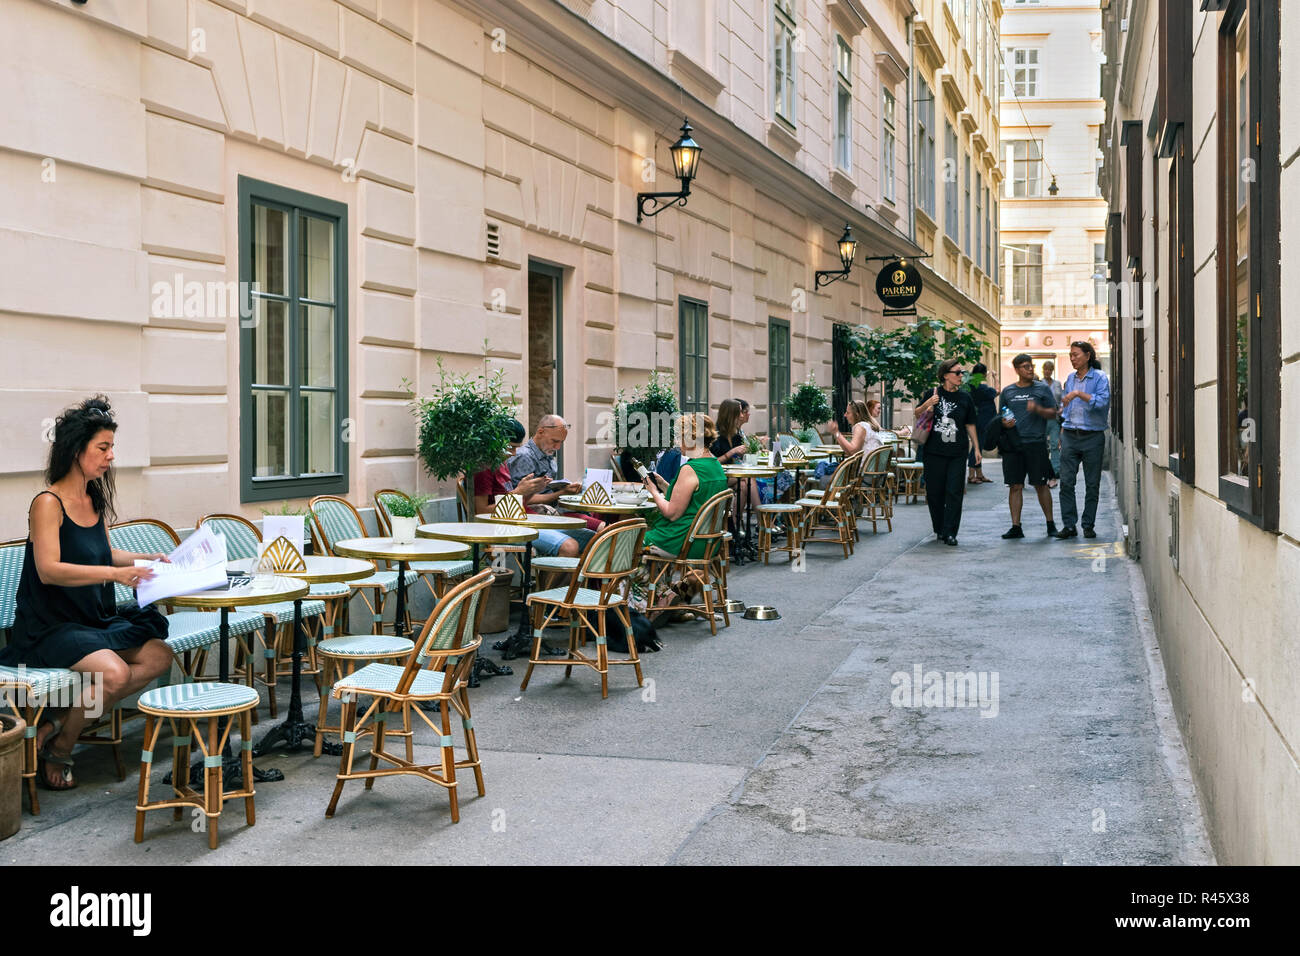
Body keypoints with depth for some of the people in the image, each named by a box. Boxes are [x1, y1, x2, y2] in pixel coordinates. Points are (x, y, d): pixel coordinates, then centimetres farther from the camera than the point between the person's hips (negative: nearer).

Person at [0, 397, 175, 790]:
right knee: (114, 672, -29)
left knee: (159, 655, -12)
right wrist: (114, 573, -34)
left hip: (96, 620, 8)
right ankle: (58, 749, -3)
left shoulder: (95, 500, 10)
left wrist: (148, 559, 7)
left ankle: (62, 720, -7)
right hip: (49, 626, -8)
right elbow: (49, 570, -24)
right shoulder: (48, 503, -13)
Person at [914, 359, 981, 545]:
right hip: (934, 452, -1)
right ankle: (939, 529, 20)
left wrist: (976, 449, 10)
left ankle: (949, 532, -3)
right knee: (934, 491, 4)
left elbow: (970, 425, 13)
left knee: (954, 492, -6)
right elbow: (917, 414, 9)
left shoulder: (965, 397, 7)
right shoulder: (934, 394, 2)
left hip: (957, 453, 1)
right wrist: (927, 404, -12)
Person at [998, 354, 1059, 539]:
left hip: (1036, 442, -2)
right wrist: (1004, 423, -2)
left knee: (1040, 485, 1)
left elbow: (1053, 413, 3)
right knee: (1015, 486, 1)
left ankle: (1050, 523, 13)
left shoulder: (1042, 388, 6)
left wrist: (1037, 409, -15)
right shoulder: (1007, 391, 13)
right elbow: (1002, 416, 20)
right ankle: (1016, 526, 5)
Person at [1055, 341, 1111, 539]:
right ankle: (1069, 525, 0)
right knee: (1066, 482, -4)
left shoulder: (1099, 377, -2)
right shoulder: (1070, 379, 14)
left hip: (1093, 436, -4)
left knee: (1092, 484, 2)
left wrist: (1079, 393, -23)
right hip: (1070, 435, 4)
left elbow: (1103, 401, -17)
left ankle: (1088, 525, 10)